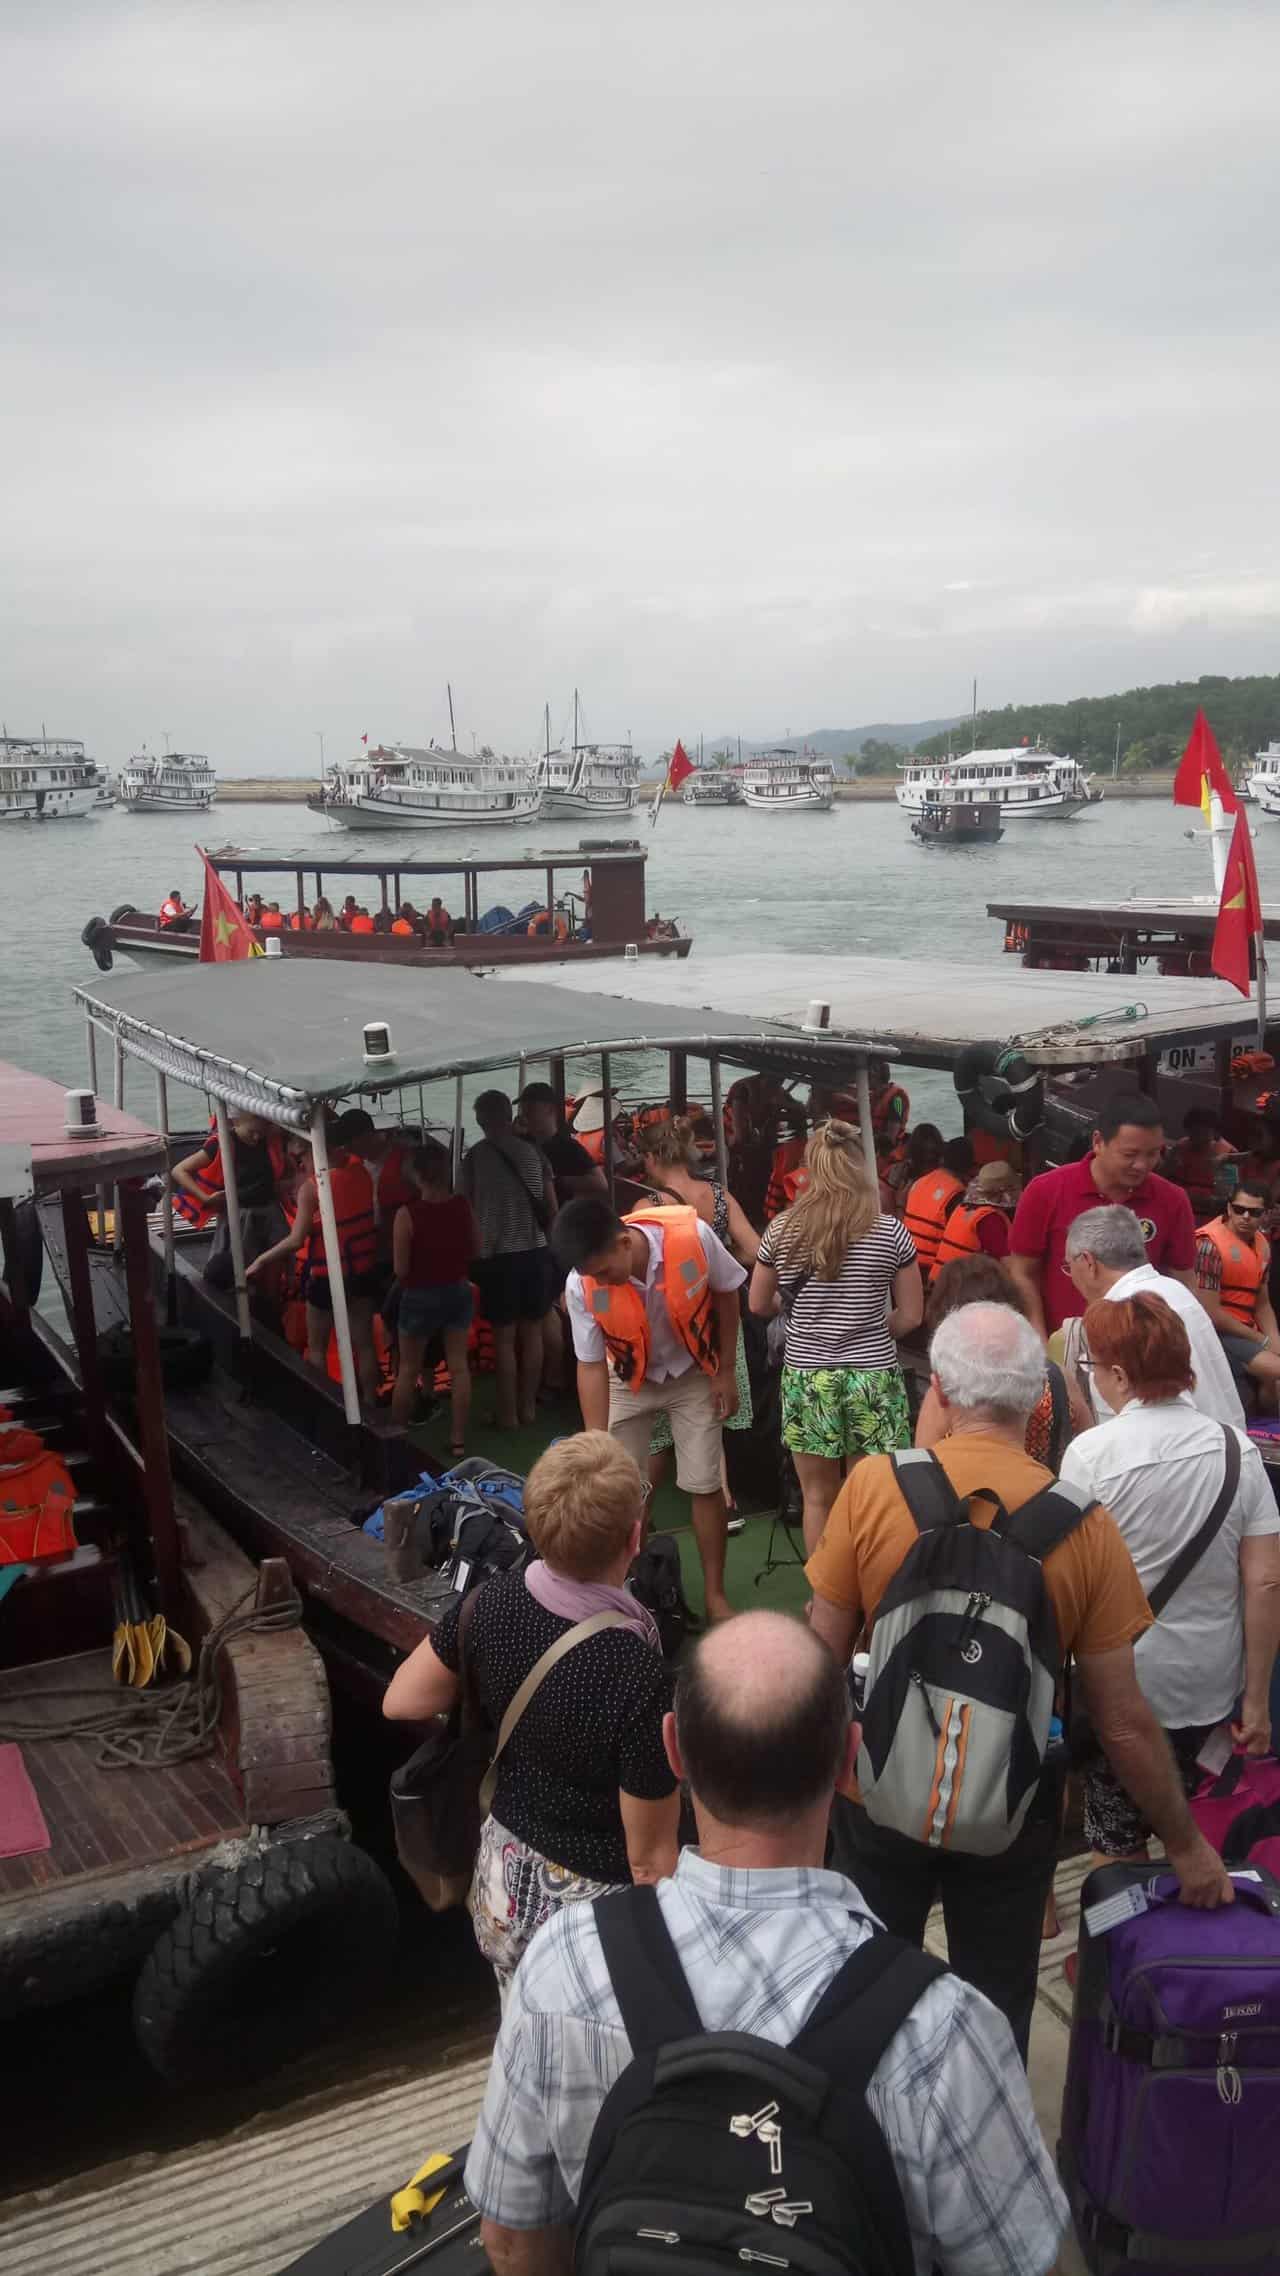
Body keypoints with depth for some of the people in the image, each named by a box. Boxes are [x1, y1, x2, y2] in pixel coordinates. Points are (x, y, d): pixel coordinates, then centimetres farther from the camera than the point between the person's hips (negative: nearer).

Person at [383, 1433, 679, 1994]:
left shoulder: (491, 1605, -17)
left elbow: (401, 1702, 1)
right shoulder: (638, 1678, -33)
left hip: (504, 1878, 5)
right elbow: (650, 1859, -22)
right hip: (594, 1902, -5)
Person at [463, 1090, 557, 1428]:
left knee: (504, 1336, 4)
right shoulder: (532, 1152, 4)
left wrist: (474, 1253, 12)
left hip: (496, 1256, -3)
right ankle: (527, 1405, 19)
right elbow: (552, 1208, 6)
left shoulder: (474, 1157, -3)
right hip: (534, 1252, 3)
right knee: (532, 1332, 12)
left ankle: (508, 1412, 9)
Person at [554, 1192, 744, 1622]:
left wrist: (725, 1372, -8)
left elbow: (726, 1293, -13)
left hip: (693, 1375, -1)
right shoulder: (582, 1286, -30)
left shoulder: (692, 1236, -34)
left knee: (704, 1485, 0)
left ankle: (715, 1594, 15)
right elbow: (590, 1366, -19)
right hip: (628, 1380, 1)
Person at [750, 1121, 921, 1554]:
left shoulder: (781, 1231, -2)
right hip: (873, 1375, -1)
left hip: (805, 1376, 1)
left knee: (818, 1497, 13)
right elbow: (910, 1316, 0)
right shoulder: (891, 1232, -6)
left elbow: (759, 1305, 11)